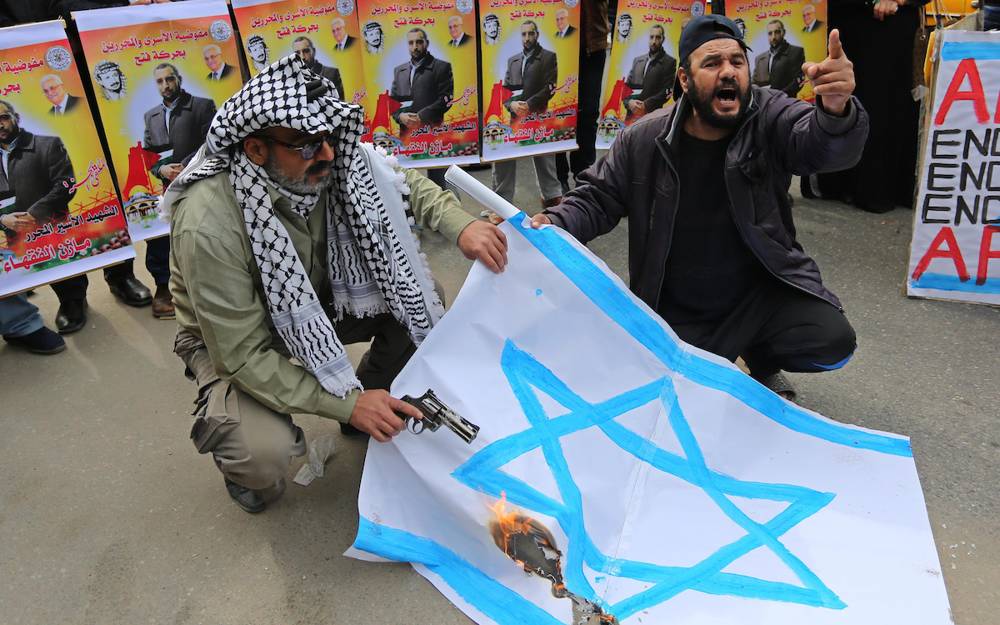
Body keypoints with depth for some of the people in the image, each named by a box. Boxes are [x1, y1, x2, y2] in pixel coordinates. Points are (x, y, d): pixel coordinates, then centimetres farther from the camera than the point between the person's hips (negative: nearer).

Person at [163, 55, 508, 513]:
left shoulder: (334, 160, -22)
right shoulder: (209, 224, -36)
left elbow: (406, 184, -2)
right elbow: (244, 354, -30)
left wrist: (461, 226, -21)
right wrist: (346, 404, -31)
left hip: (316, 303, 5)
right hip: (232, 339, -5)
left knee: (421, 304, -13)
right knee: (266, 455, -29)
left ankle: (372, 402, 13)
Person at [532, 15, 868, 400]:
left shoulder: (770, 116, -11)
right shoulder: (642, 141, -9)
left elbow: (824, 146, -30)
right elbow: (597, 199, 0)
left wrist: (836, 110, -55)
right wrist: (555, 224, -21)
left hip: (764, 292, 0)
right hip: (677, 316, 0)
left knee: (833, 343, -19)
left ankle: (761, 359, 16)